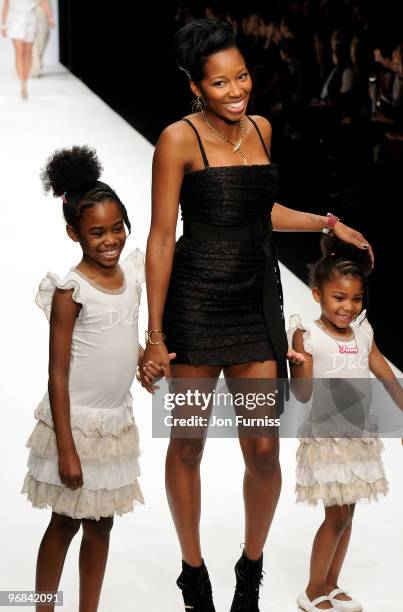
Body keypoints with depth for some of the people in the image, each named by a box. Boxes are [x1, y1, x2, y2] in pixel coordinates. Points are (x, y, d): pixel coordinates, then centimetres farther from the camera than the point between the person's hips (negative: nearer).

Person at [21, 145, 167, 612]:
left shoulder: (134, 271, 0)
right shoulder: (71, 289, -16)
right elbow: (57, 374, -15)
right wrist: (66, 447, -18)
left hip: (117, 420, 6)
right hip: (75, 421, -5)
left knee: (101, 524, 13)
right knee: (65, 522, 6)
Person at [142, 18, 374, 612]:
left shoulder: (261, 128, 7)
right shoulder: (179, 140, -10)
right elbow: (161, 238, -10)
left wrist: (328, 223, 17)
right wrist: (155, 335, -11)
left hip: (258, 302, 4)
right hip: (195, 301, -4)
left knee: (264, 451, 2)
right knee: (188, 444, 8)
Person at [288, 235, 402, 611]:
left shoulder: (363, 332, 4)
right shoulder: (308, 336, -12)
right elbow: (303, 394, -15)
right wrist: (299, 364, -33)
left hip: (360, 435, 6)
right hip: (327, 437, -6)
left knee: (346, 514, 10)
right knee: (337, 515, -4)